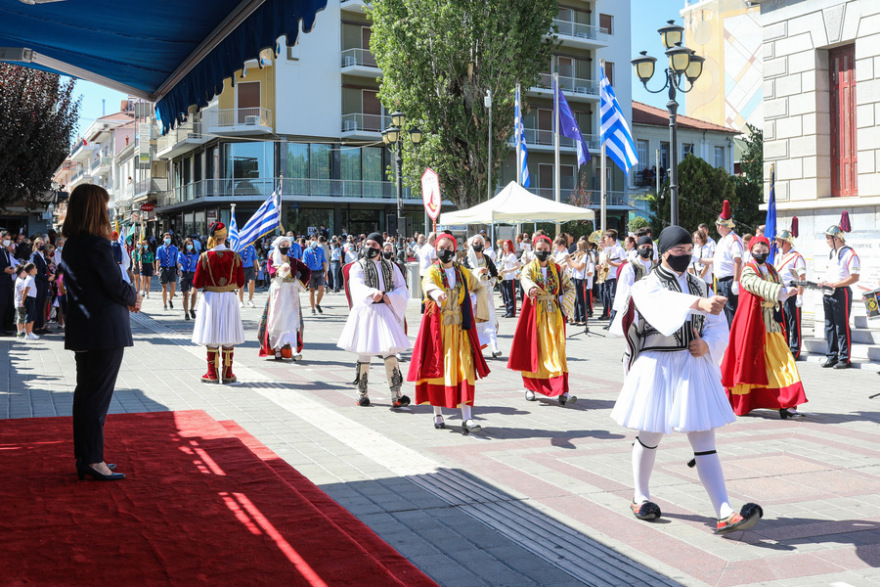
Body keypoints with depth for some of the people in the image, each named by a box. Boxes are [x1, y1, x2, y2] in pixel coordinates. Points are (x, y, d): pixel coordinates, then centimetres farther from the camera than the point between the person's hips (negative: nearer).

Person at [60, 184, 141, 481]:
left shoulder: (71, 245, 11)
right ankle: (93, 462, 1)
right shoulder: (96, 245, -18)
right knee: (98, 395, -3)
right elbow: (116, 286, -17)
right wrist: (134, 297, 4)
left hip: (82, 331, 9)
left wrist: (126, 298, 6)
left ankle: (84, 457, 23)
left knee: (85, 392, 15)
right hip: (105, 331, -9)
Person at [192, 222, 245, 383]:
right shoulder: (235, 256, -5)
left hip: (210, 299, -1)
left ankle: (212, 374, 10)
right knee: (229, 337, 8)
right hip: (229, 299, 1)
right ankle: (227, 374, 12)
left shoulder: (205, 256, -8)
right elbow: (240, 283, 0)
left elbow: (197, 283, -6)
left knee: (212, 337, 7)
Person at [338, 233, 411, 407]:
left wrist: (389, 297, -13)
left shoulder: (391, 266, 14)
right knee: (364, 355, 3)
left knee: (390, 353, -9)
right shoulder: (358, 267, 6)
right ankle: (362, 394, 17)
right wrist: (373, 293, -35)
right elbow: (358, 287, -14)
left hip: (385, 312, 1)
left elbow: (403, 290, 8)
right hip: (365, 312, -1)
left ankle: (396, 396, -10)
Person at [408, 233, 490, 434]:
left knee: (464, 369, -8)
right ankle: (438, 414, 19)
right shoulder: (432, 272, -1)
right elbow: (427, 284, -25)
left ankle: (467, 418, -13)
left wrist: (478, 312, 17)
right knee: (437, 368, 1)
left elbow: (479, 288, 28)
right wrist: (436, 292, -48)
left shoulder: (464, 273, 10)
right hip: (438, 327, -2)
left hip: (460, 327, 2)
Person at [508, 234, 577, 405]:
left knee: (557, 351, -6)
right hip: (535, 314, -1)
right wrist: (531, 288, -45)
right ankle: (530, 387, 21)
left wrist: (564, 302, -4)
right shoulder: (529, 268, 2)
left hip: (554, 315, 1)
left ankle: (562, 392, -11)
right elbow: (525, 280, -22)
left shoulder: (557, 269, 10)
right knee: (533, 350, 3)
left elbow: (570, 287, 14)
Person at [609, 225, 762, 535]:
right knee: (650, 437, 11)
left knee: (705, 442, -4)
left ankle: (725, 515, -11)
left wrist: (707, 345, -11)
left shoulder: (699, 286, 10)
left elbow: (718, 326, 12)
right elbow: (665, 303, -30)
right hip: (656, 368, -3)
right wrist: (699, 304, -49)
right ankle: (640, 497, 33)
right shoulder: (646, 287, -6)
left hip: (693, 368, 4)